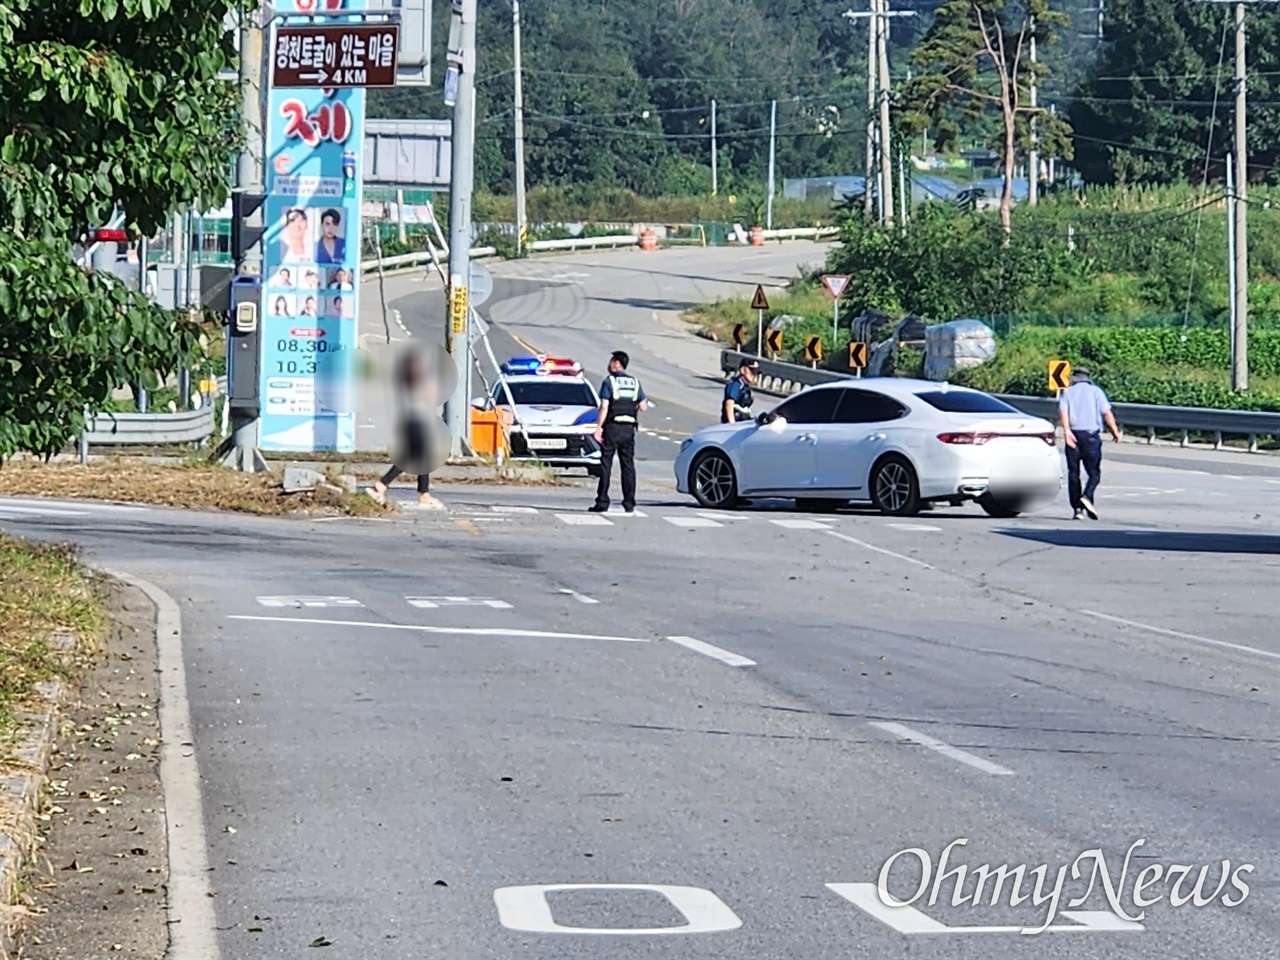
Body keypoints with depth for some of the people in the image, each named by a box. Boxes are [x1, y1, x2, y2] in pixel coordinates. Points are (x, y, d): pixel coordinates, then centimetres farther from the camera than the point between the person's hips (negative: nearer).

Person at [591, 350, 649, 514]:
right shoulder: (635, 383, 9)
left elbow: (604, 408, -12)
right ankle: (629, 503, 5)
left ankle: (602, 502, -3)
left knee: (606, 465, -1)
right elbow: (643, 407, 7)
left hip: (612, 428, -4)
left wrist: (598, 428, -11)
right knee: (628, 465, 7)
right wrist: (645, 401, 29)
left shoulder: (609, 382, -5)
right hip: (629, 429, 4)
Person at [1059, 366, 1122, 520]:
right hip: (1091, 435, -1)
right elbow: (1107, 413, -1)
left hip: (1073, 435, 1)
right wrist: (1115, 432, 4)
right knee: (1094, 472, 3)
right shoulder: (1095, 391, 8)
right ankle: (1087, 496, -23)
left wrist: (1066, 430, -17)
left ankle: (1077, 508, 1)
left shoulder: (1067, 392, 11)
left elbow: (1062, 412, -6)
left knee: (1073, 473, 6)